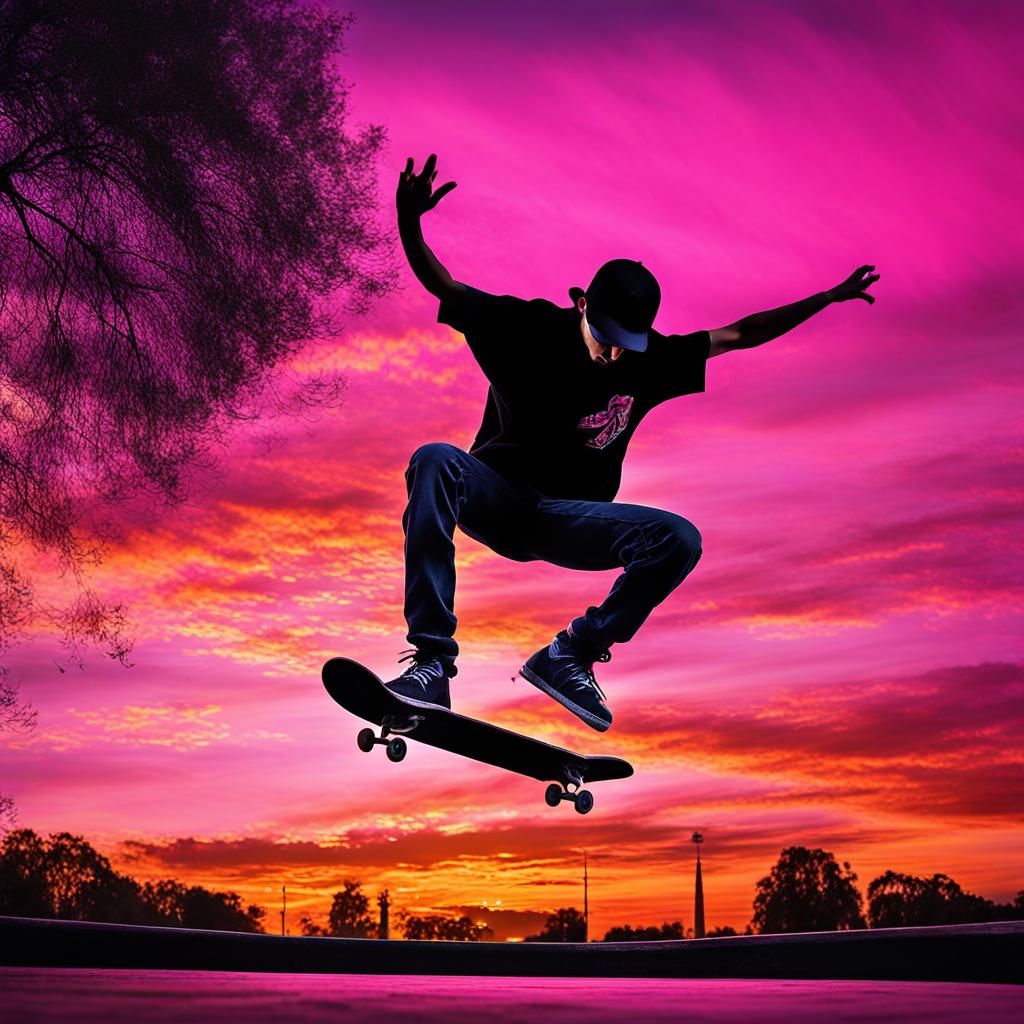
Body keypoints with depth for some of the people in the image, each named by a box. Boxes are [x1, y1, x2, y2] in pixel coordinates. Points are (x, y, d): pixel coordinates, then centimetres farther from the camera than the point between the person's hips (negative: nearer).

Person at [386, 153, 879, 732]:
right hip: (494, 497, -2)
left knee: (680, 540, -23)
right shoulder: (532, 329, -9)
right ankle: (433, 662, -42)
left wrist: (829, 298, 6)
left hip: (569, 521, 3)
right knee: (435, 461, -37)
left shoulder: (651, 362, 0)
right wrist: (409, 225, -30)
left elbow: (737, 335, 7)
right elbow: (440, 285, -11)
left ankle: (569, 655, -13)